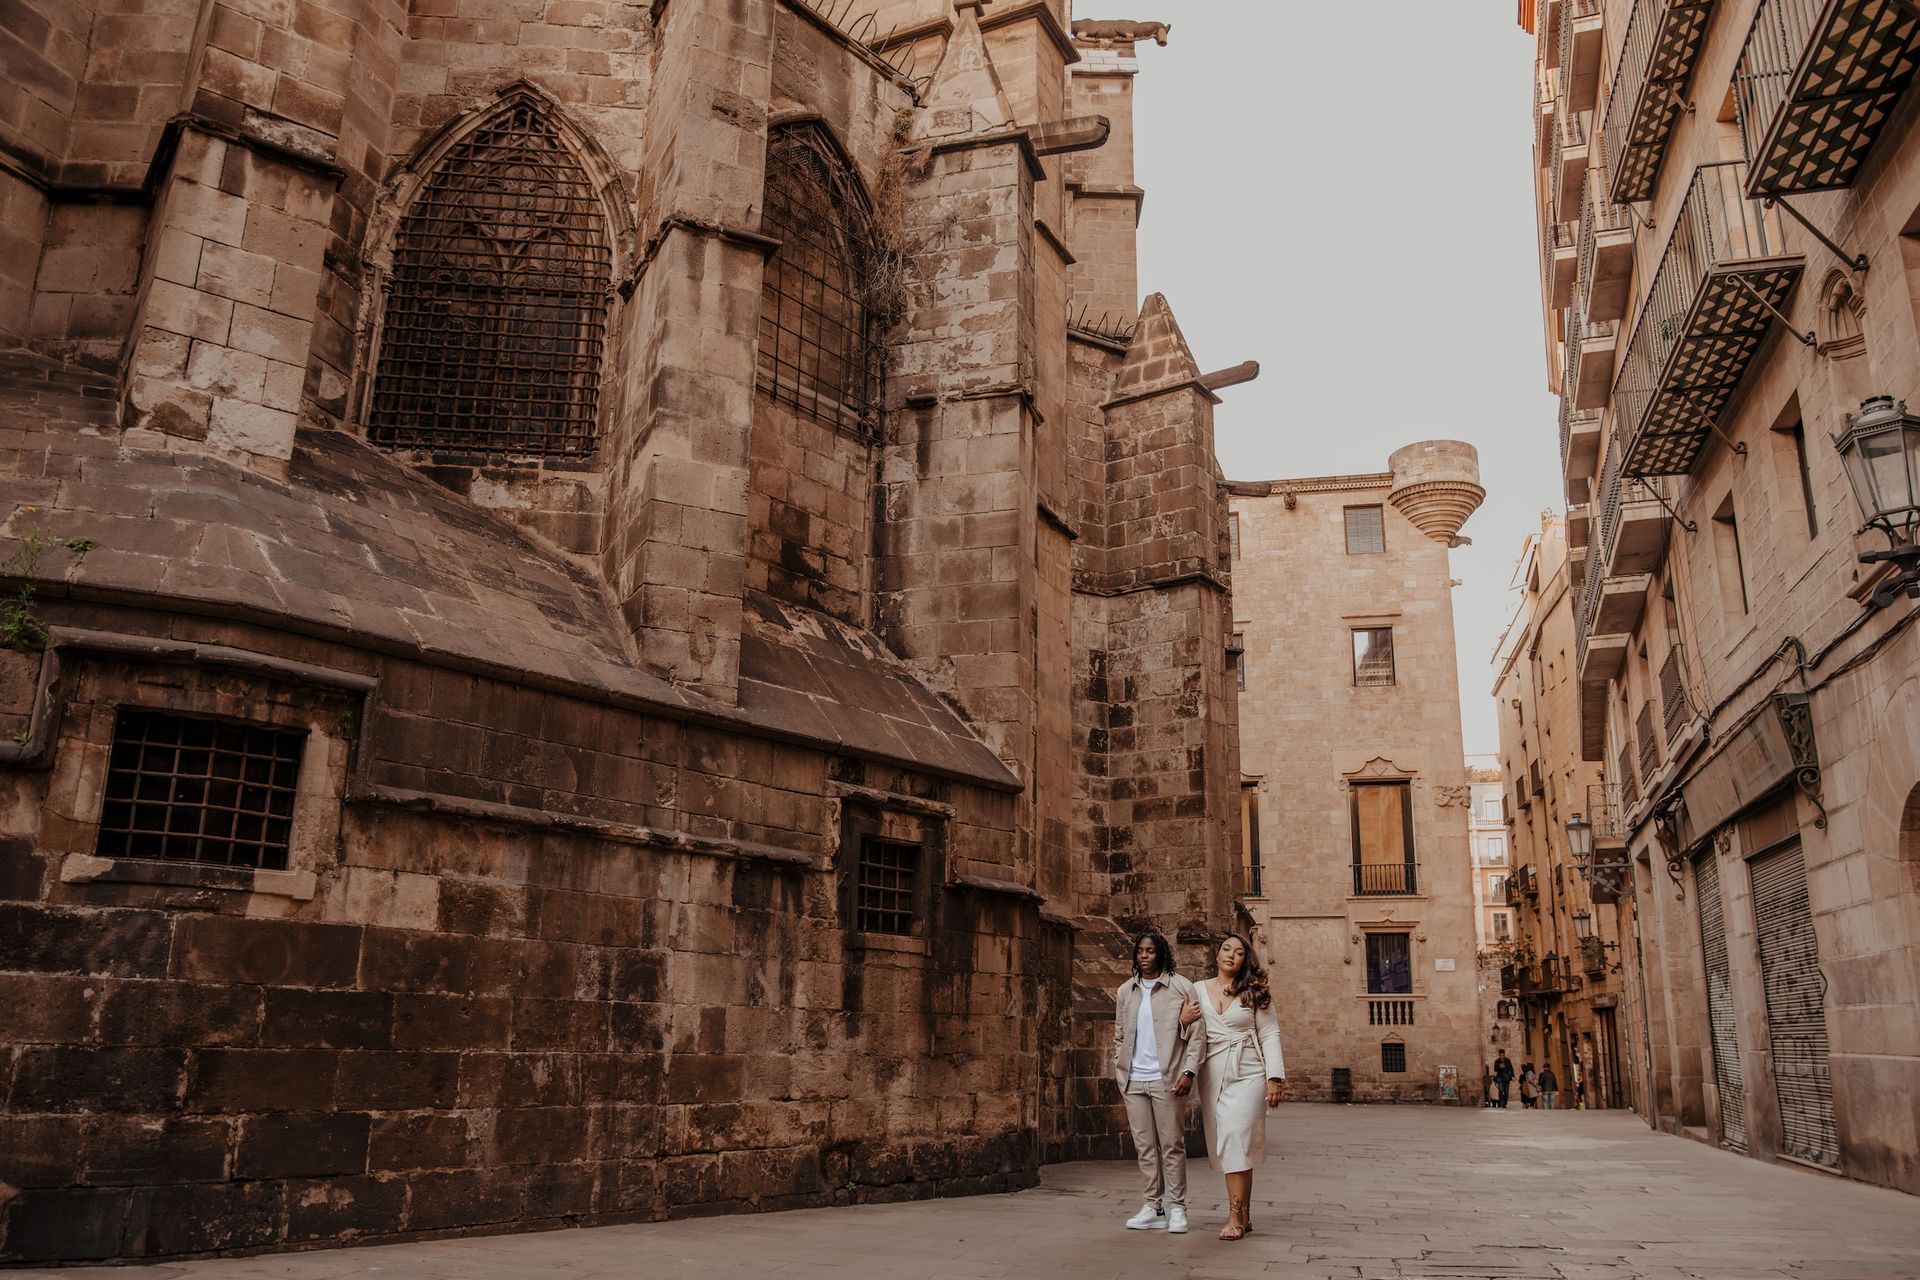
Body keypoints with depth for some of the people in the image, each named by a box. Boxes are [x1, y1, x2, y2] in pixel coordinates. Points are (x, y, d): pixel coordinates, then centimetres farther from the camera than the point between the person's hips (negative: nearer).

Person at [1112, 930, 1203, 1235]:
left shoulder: (1181, 988, -2)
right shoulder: (1125, 992, 12)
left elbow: (1195, 1034, -4)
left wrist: (1189, 1072, -13)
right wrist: (1120, 1074, 9)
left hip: (1167, 1079, -4)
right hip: (1134, 1081, 4)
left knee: (1172, 1145, 1)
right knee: (1144, 1146, 7)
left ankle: (1176, 1207, 10)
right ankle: (1154, 1207, 15)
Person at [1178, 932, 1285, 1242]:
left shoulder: (1254, 993, 4)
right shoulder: (1199, 990, 10)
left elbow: (1270, 1035, 3)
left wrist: (1275, 1078, -5)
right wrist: (1183, 1021, -9)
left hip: (1247, 1075, -3)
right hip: (1212, 1076, 3)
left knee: (1236, 1140, -13)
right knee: (1225, 1145, 3)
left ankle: (1236, 1217, -11)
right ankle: (1245, 1216, 13)